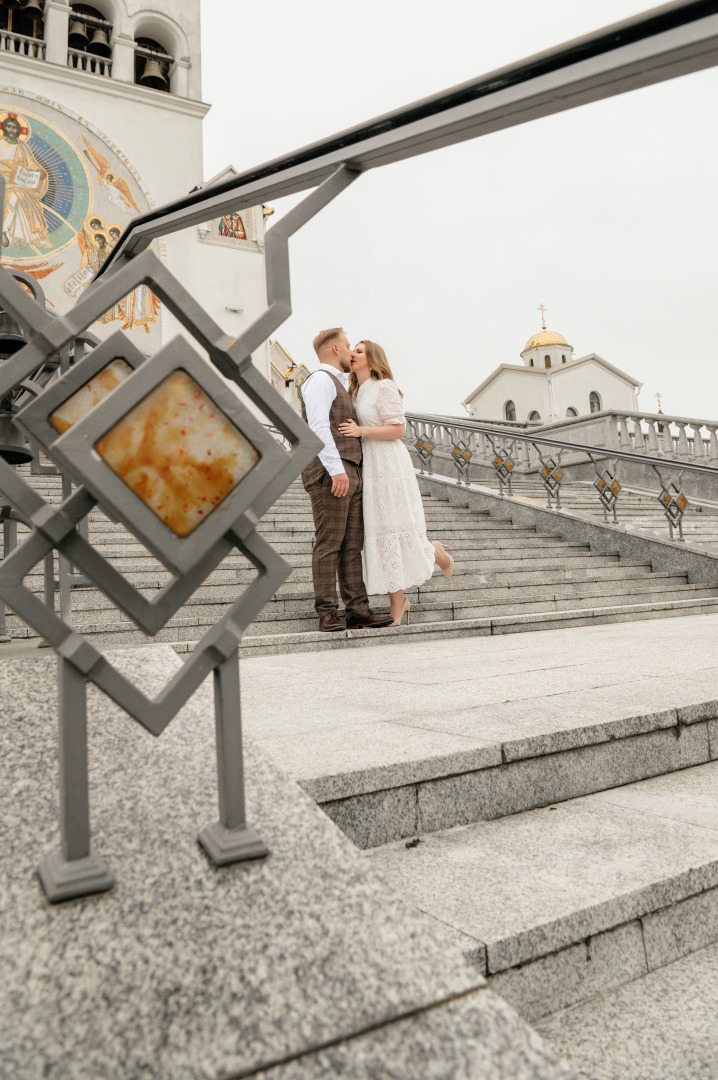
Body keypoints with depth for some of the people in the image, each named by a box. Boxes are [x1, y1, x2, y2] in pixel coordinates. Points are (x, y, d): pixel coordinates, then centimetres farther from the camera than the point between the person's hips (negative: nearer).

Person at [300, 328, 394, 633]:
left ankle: (358, 611, 4)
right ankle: (328, 614, -8)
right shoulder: (320, 379, -4)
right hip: (329, 473, -10)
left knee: (352, 545, 4)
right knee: (329, 544, -10)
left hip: (350, 474, 10)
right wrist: (336, 469, -24)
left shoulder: (338, 385, 28)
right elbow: (318, 427, -17)